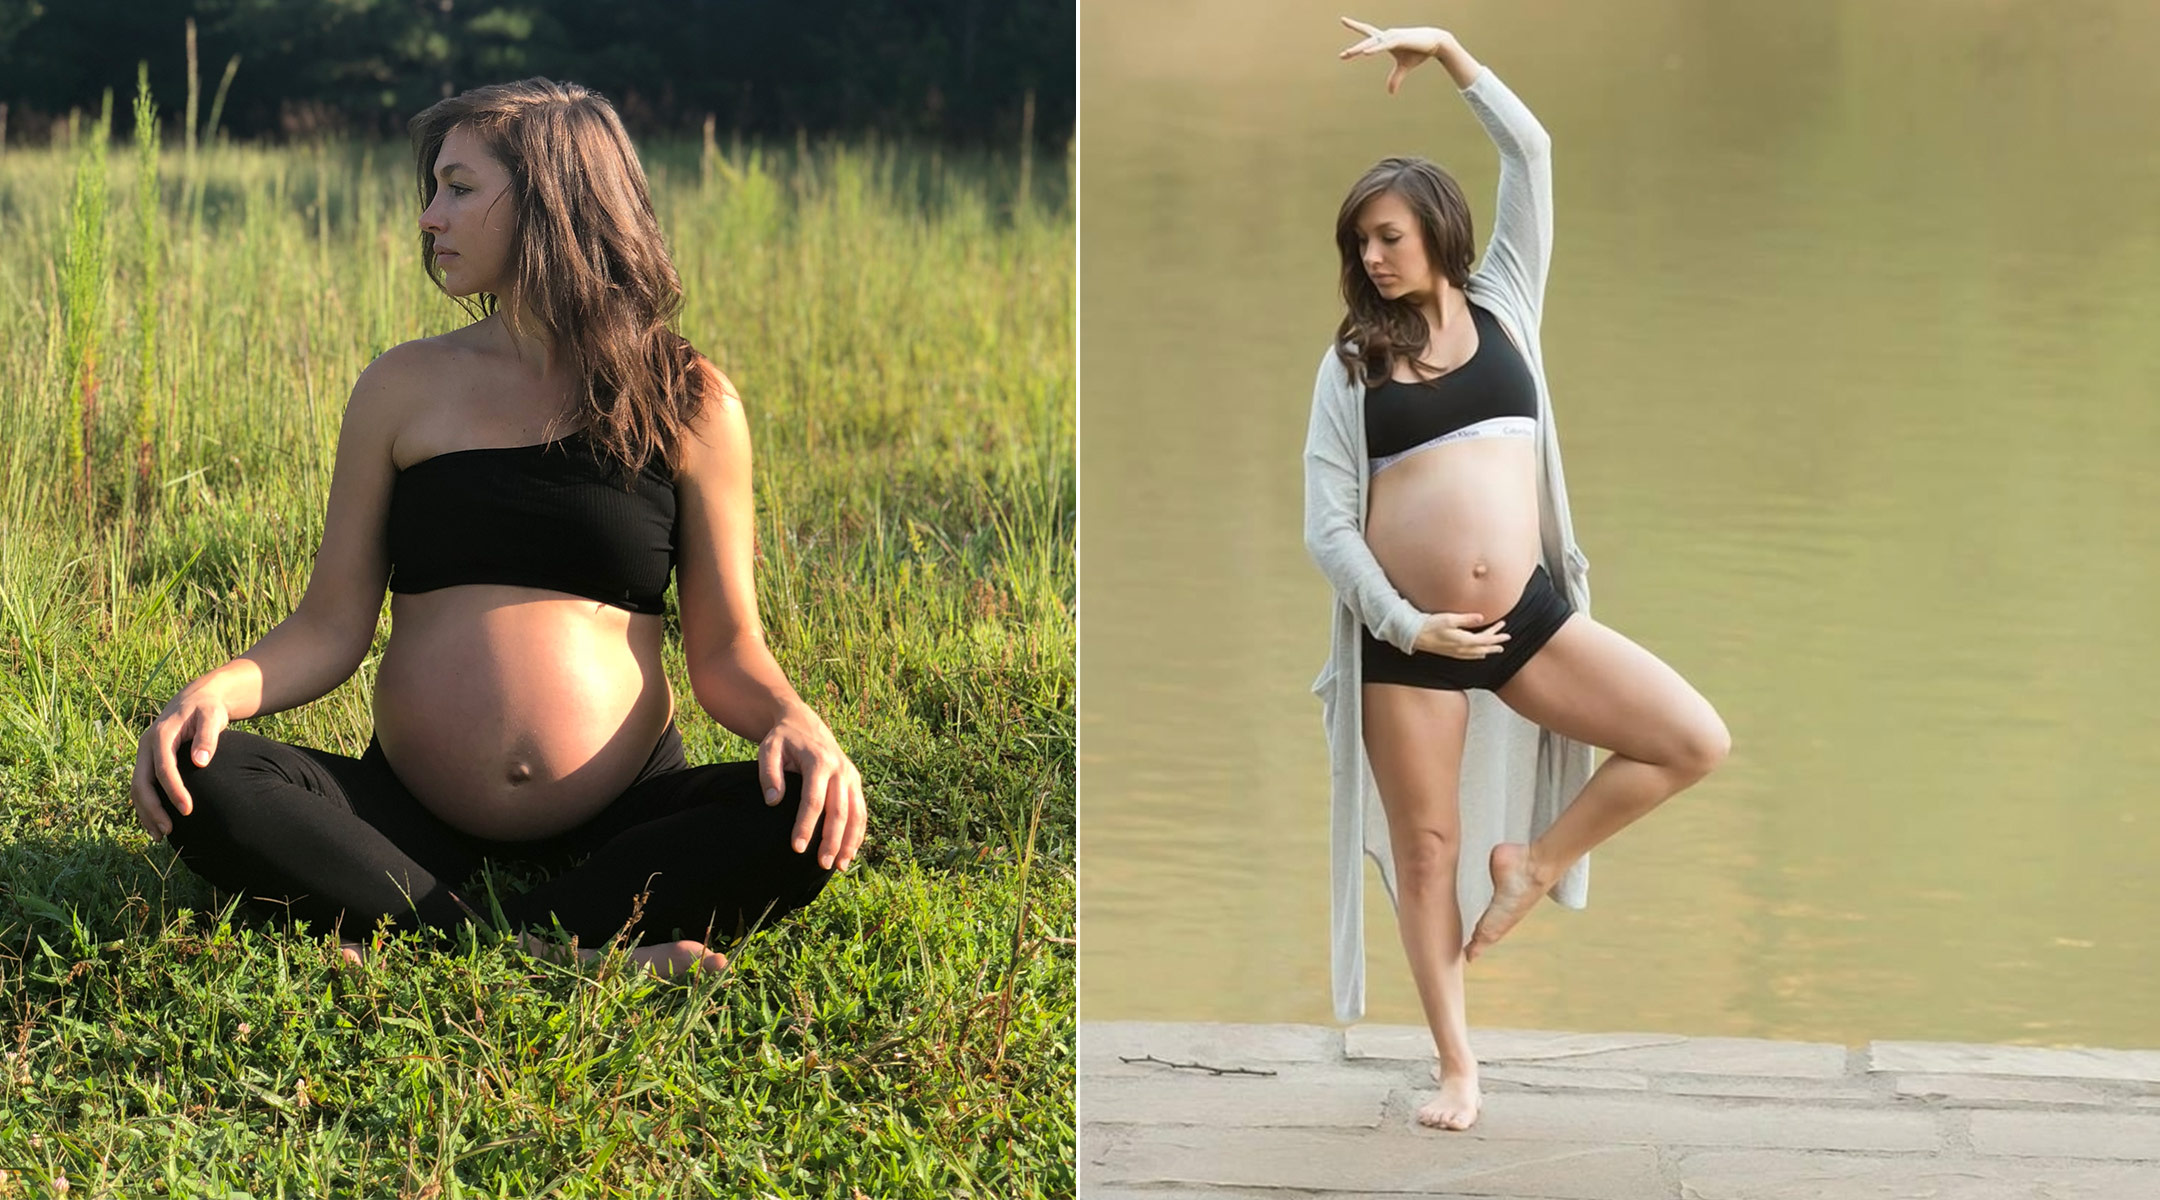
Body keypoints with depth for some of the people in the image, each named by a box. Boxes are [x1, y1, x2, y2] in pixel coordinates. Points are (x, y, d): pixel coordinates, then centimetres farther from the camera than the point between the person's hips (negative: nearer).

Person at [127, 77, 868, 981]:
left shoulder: (688, 405, 3)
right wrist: (214, 691, -15)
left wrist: (795, 723, -18)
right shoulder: (405, 389, 7)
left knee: (809, 822, -30)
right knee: (202, 785, -26)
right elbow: (330, 626, 6)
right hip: (415, 817, 1)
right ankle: (557, 957, -29)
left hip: (617, 817, -1)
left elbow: (726, 652, 4)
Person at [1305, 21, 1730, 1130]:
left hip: (1527, 616, 2)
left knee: (1697, 744, -10)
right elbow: (1327, 525, -3)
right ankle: (1457, 1067, 17)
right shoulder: (1351, 362, 3)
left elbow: (1530, 154, 2)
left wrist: (1446, 50, -4)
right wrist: (1407, 626, -14)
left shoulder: (1503, 305, 9)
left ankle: (1532, 859, 9)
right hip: (1406, 638, -2)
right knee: (1425, 852, 4)